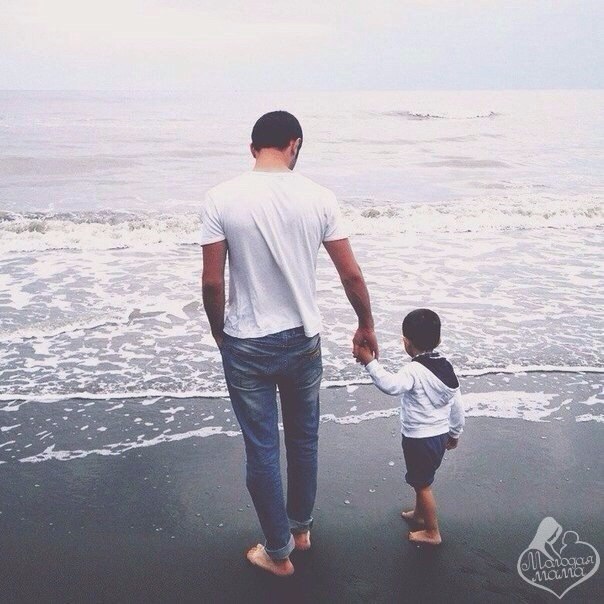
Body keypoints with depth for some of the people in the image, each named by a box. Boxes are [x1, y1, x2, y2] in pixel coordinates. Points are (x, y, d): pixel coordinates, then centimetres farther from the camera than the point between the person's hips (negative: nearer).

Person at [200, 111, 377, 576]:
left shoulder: (222, 198, -11)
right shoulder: (318, 197, -7)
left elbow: (212, 282, -9)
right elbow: (351, 274, -4)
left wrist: (219, 333, 9)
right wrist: (366, 326, 12)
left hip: (246, 346, -2)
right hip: (304, 341, 2)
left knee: (262, 450, 12)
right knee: (304, 440, 22)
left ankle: (279, 552, 27)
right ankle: (301, 528, 42)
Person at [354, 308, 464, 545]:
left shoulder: (414, 371, -25)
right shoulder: (446, 367, 0)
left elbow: (391, 385, -46)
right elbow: (457, 405, 7)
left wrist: (369, 362, -43)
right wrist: (454, 433, 20)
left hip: (419, 439, -8)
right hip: (440, 435, 8)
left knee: (423, 484, 9)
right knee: (421, 480, 27)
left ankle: (432, 532, 22)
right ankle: (419, 514, 46)